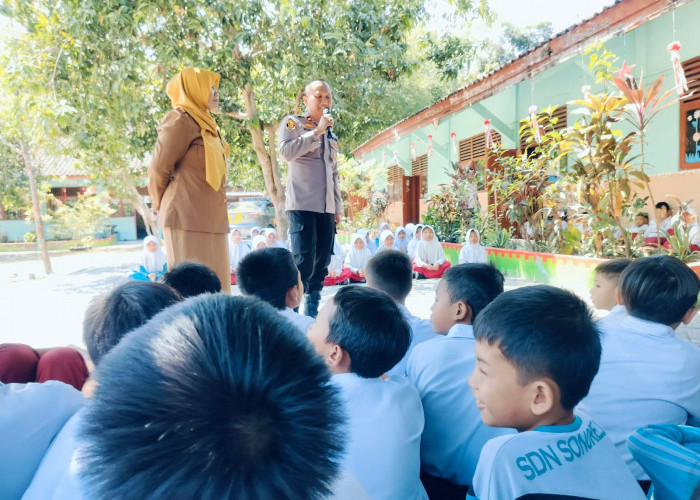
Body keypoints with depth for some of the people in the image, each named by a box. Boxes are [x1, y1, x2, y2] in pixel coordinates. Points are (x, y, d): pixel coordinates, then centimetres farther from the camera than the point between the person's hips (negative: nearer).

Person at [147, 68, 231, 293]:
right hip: (188, 218, -8)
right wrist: (160, 205, 5)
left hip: (208, 220, 8)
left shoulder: (204, 124, 20)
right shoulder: (181, 121, -7)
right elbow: (158, 167, -9)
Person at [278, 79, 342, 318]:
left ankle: (312, 312, 18)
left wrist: (337, 207, 17)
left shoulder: (331, 135, 22)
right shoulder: (292, 123, 4)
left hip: (326, 208, 6)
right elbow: (286, 152, -16)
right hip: (302, 205, -6)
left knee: (321, 263, 6)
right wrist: (317, 131, -13)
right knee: (304, 261, -13)